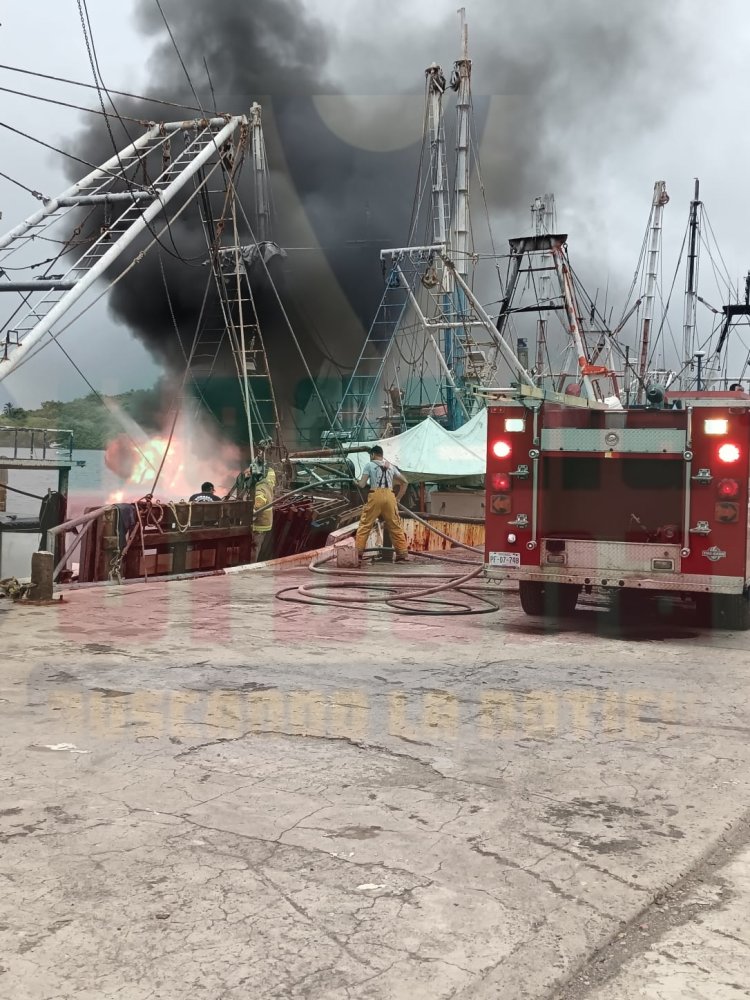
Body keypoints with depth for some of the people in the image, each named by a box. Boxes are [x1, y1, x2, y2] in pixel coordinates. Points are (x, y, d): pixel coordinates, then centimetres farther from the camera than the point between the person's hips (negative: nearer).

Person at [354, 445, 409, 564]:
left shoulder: (369, 465, 8)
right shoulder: (391, 466, 20)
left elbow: (362, 485, 3)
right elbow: (405, 482, 20)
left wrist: (356, 482, 25)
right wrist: (398, 497, 22)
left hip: (375, 495, -3)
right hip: (390, 496, 3)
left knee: (364, 525, 2)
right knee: (395, 526, 9)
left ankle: (358, 554, -3)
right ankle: (402, 554, 8)